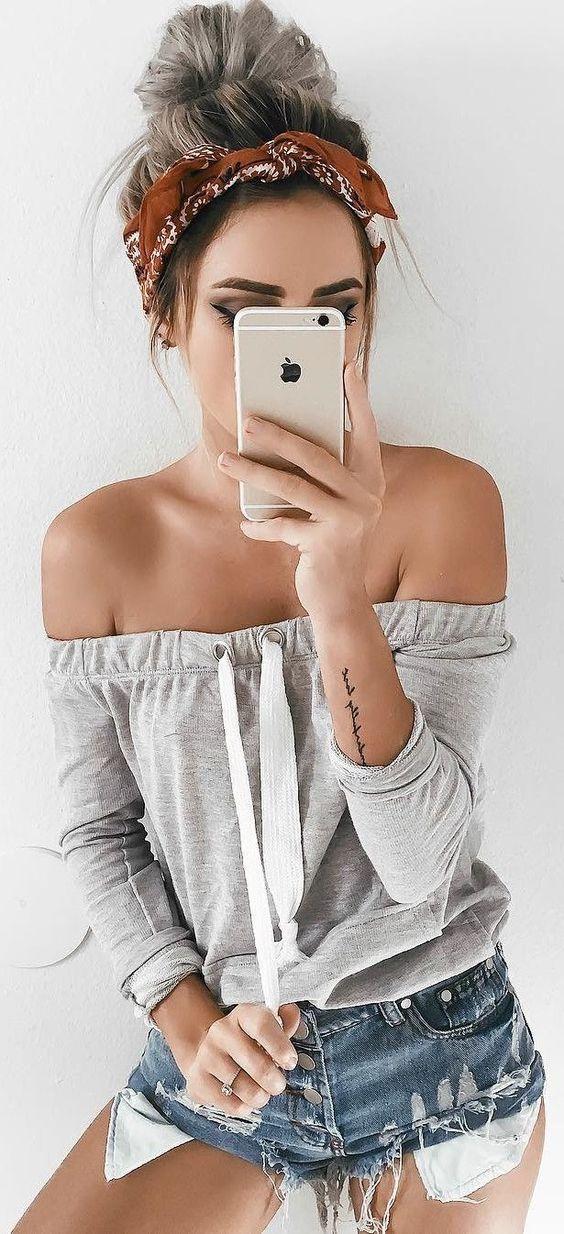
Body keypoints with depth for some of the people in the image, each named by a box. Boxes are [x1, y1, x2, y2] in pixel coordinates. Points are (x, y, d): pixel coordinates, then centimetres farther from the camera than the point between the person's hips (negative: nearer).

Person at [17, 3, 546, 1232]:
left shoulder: (446, 499, -14)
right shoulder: (95, 545, -10)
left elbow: (422, 861, -20)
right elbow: (100, 831, 0)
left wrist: (343, 598, -32)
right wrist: (186, 1018, -11)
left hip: (439, 1050, 0)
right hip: (219, 1056, 2)